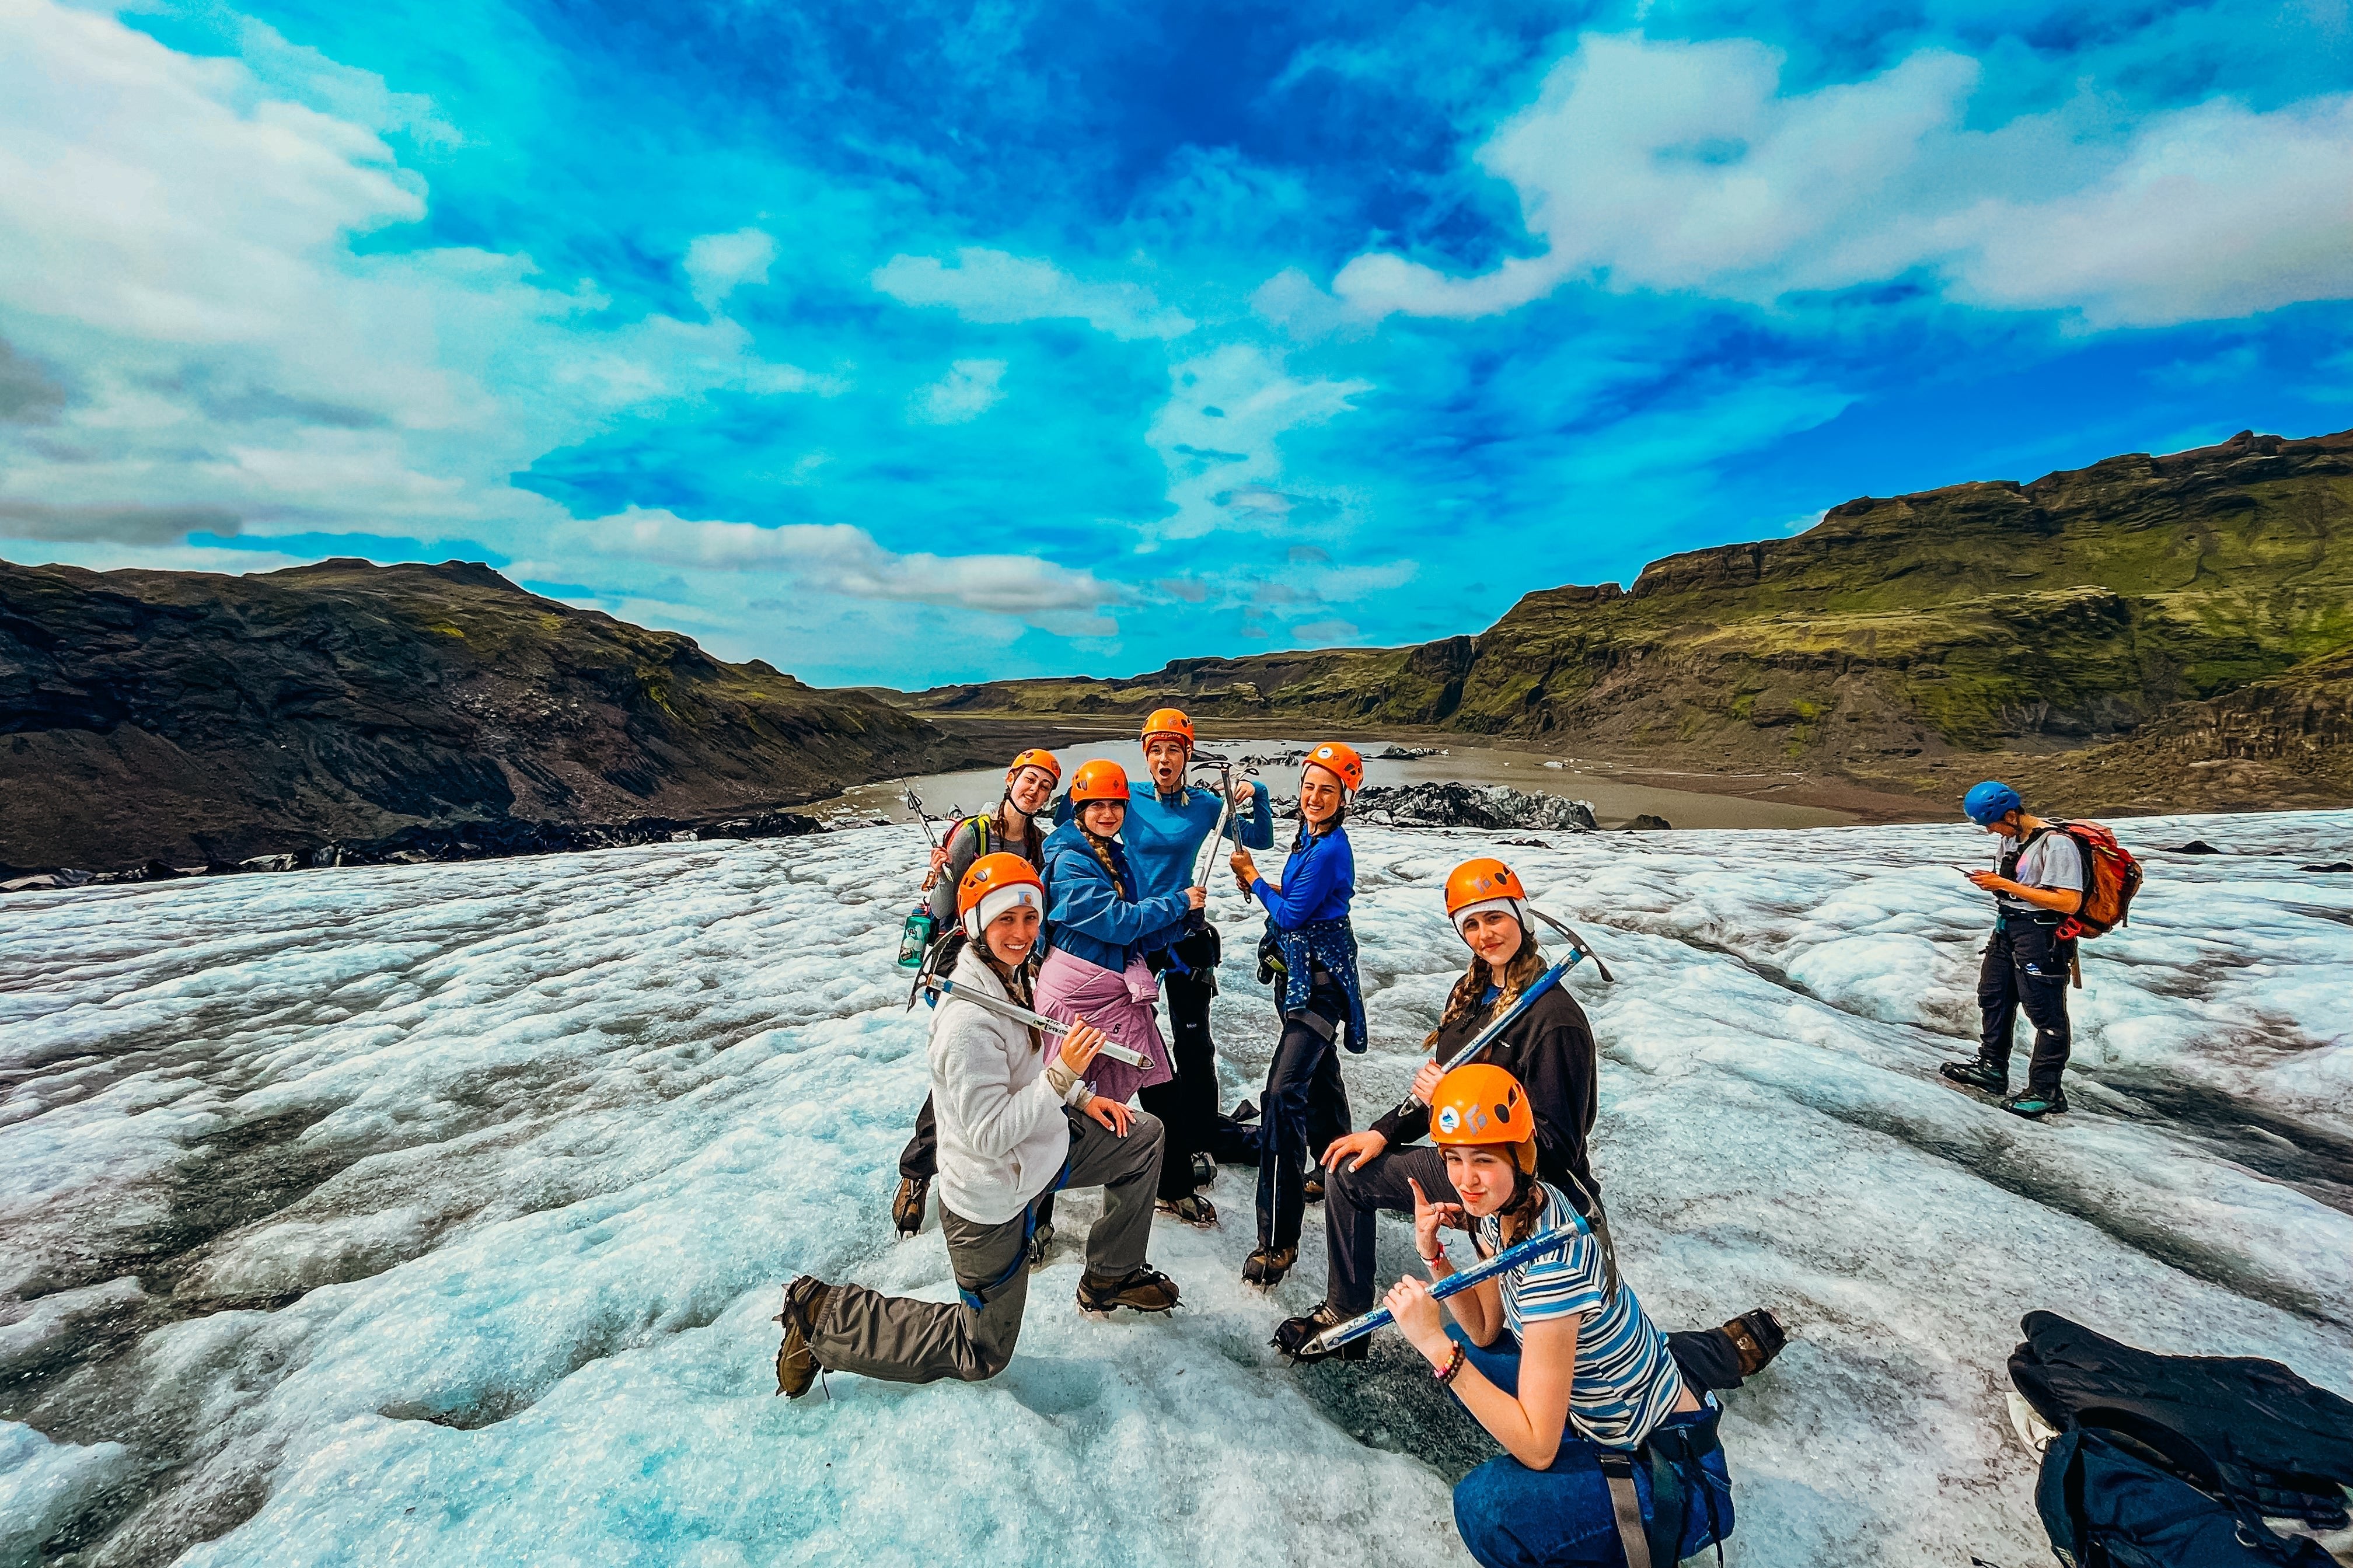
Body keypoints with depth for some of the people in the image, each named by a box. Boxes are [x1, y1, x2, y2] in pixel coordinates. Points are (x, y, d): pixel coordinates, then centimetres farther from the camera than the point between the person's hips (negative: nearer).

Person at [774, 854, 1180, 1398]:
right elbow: (990, 1135, -31)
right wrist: (1064, 1075, -36)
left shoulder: (1009, 976, -3)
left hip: (1034, 1153, 8)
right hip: (991, 1202, -8)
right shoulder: (970, 1019, -33)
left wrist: (1082, 1097, 3)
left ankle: (1111, 1276, 29)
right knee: (982, 1355, 12)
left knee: (1143, 1136, 13)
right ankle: (824, 1317, 20)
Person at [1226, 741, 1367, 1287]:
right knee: (1318, 1077, 25)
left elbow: (1291, 914, -19)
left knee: (1284, 1092, -16)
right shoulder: (1309, 839, 8)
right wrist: (1261, 886, 0)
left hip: (1319, 982, -10)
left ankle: (1278, 1238, -12)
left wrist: (1253, 877, -6)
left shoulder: (1330, 850, -21)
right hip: (1299, 975, 10)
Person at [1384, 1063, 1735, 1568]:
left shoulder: (1553, 1259, -32)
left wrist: (1435, 1345, -33)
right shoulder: (1503, 1208, -8)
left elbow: (1536, 1449, -28)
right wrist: (1433, 1254, -11)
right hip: (1594, 1415, 8)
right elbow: (1483, 1330, 2)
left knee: (1484, 1505, -27)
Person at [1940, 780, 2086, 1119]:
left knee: (2046, 1013, 0)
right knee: (1994, 998, 18)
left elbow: (2069, 902, -26)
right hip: (2007, 927, 10)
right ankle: (1992, 1068, 33)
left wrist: (2006, 886, -23)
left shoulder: (2057, 844, -21)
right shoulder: (2010, 837, 7)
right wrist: (1991, 880, 1)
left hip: (2041, 935, -10)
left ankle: (2046, 1091, 11)